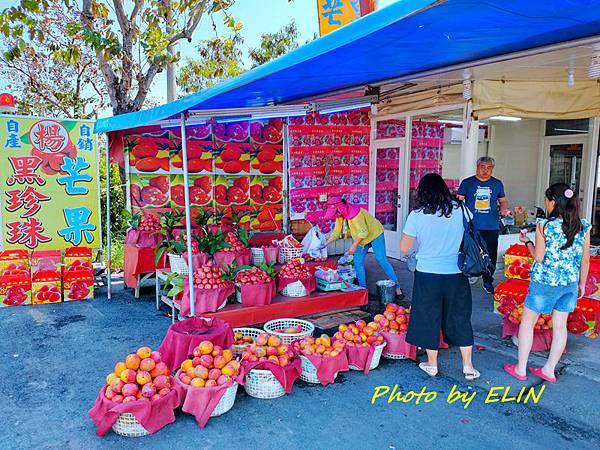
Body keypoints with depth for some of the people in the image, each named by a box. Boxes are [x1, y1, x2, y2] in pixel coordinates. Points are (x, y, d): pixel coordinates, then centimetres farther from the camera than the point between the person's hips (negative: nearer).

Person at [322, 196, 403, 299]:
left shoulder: (354, 213, -31)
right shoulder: (340, 215, -5)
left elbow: (363, 232, -30)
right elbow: (336, 232, 5)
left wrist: (353, 246, -29)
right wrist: (325, 245, 2)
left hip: (375, 234, -8)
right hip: (362, 239, 8)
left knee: (382, 261, -8)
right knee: (357, 262, -1)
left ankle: (397, 287, 1)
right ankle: (363, 288, 7)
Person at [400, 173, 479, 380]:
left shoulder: (417, 215, -12)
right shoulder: (460, 209, -5)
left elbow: (404, 248, -5)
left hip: (428, 275, -2)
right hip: (456, 274, 2)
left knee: (429, 318, 13)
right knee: (460, 319, 15)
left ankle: (432, 364, 27)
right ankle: (468, 366, 22)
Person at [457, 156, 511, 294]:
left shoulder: (497, 184, 13)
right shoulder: (467, 182, 4)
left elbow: (503, 200, 22)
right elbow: (459, 200, 4)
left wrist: (504, 209, 1)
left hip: (491, 227, 2)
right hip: (471, 226, -2)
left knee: (491, 254, 5)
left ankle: (488, 281, 19)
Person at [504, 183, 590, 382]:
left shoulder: (544, 225, -16)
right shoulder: (584, 226, -2)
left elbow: (538, 257, -13)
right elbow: (585, 260, 4)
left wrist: (527, 241, 4)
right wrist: (582, 283, 16)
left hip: (544, 283, -5)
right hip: (570, 283, 5)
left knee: (527, 322, 10)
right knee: (560, 325, 14)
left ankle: (520, 369, 16)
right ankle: (549, 370, 25)